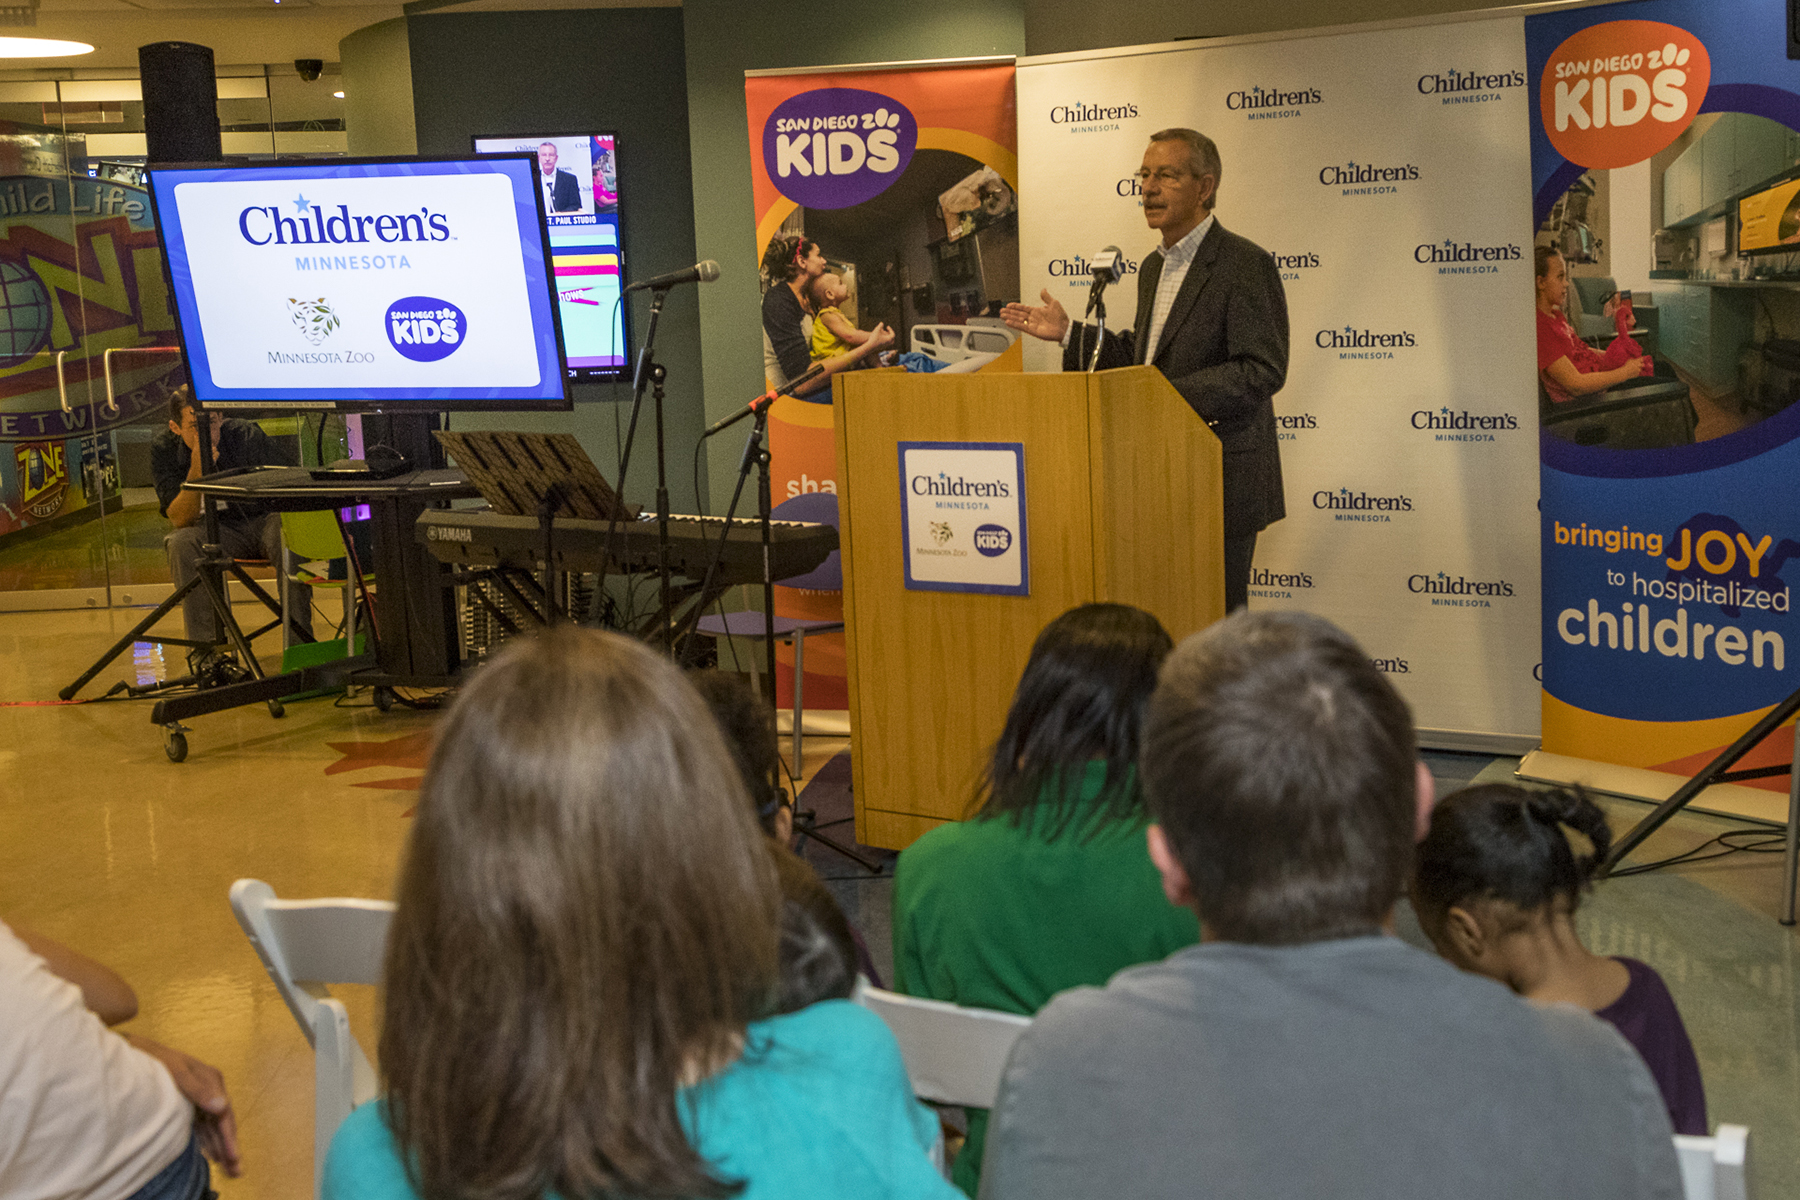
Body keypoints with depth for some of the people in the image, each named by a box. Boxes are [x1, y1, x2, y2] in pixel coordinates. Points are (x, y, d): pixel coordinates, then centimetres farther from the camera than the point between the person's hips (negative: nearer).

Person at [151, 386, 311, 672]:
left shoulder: (246, 435, -16)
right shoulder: (164, 448, -10)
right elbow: (180, 520, -18)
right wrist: (198, 468, -33)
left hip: (264, 520, -1)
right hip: (215, 529, 1)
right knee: (182, 543, -30)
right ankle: (206, 649, -26)